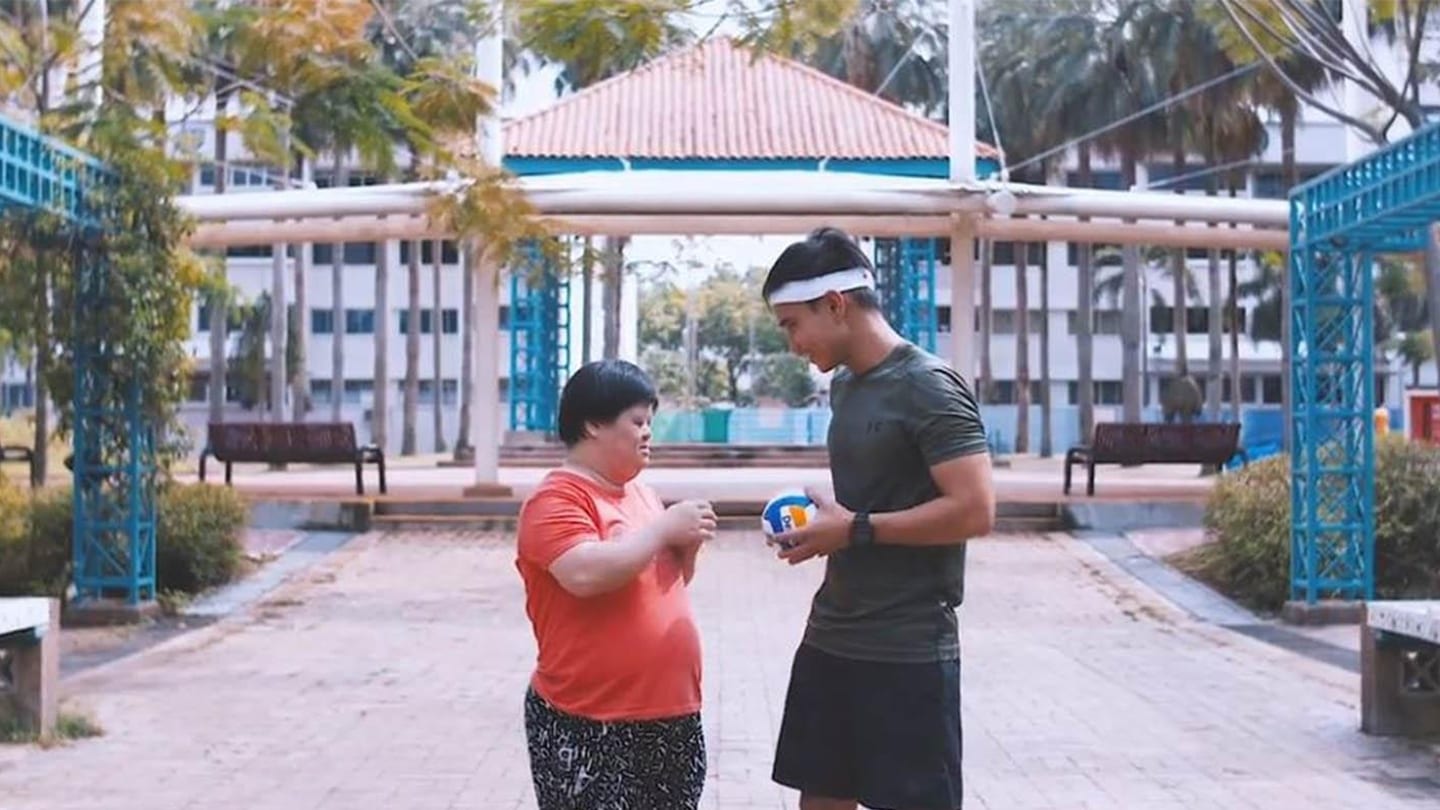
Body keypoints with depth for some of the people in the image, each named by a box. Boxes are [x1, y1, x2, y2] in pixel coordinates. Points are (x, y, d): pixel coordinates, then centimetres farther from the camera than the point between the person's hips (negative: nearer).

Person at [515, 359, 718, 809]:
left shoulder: (640, 492, 14)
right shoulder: (558, 499, -11)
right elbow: (586, 574, -27)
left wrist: (686, 545, 3)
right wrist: (663, 528, -17)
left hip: (668, 714, 8)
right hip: (588, 723, -8)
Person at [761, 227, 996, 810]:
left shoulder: (927, 386, -14)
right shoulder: (844, 385, 11)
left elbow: (974, 511, -21)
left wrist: (855, 530, -17)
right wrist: (822, 519, 3)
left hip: (908, 649, -8)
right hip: (831, 638, 8)